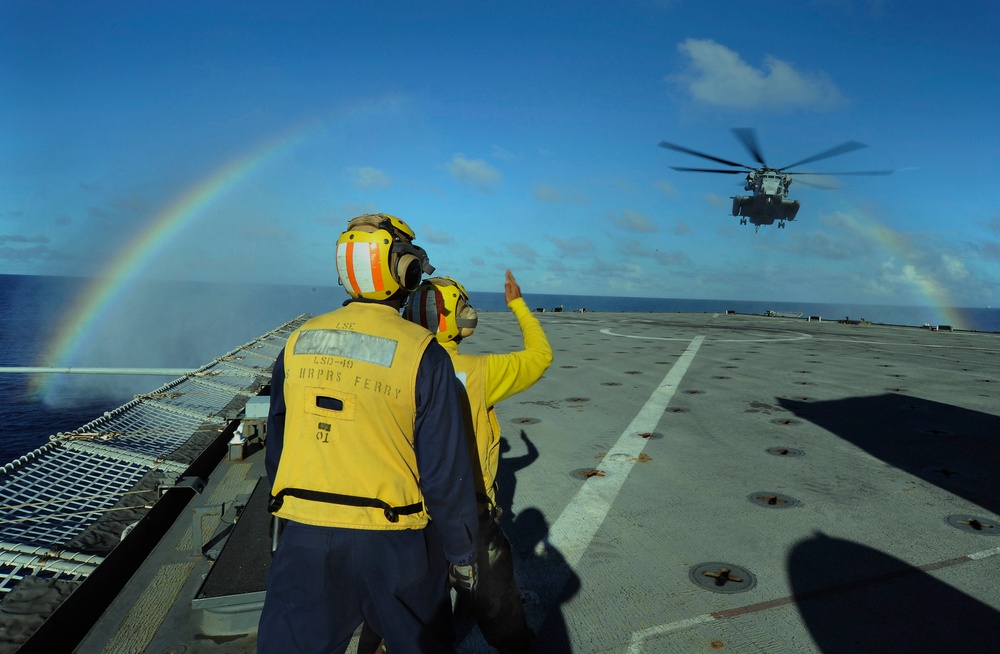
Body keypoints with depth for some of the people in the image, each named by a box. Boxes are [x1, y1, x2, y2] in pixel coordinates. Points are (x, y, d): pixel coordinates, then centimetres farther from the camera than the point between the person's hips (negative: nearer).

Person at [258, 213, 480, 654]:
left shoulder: (300, 342, 0)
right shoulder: (423, 354, -14)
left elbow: (277, 447, 9)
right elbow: (446, 471, -11)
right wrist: (462, 553, 2)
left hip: (305, 538, 3)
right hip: (394, 547, -2)